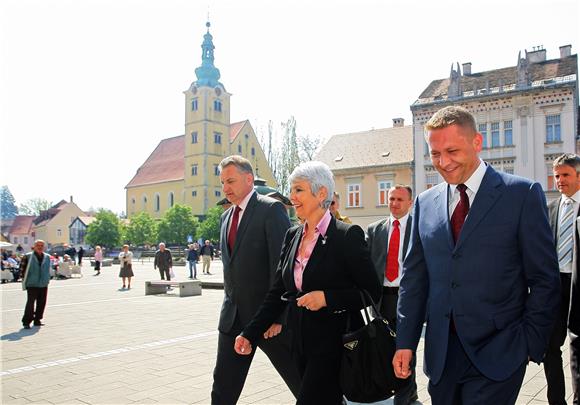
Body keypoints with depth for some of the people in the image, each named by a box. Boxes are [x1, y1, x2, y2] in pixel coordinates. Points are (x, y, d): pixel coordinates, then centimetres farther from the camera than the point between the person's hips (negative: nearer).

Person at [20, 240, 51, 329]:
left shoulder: (47, 257, 10)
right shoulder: (28, 256, -3)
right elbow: (23, 269, -1)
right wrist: (24, 280, -4)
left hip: (43, 284, 5)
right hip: (32, 284, -5)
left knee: (41, 303, 8)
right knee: (30, 303, -10)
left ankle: (37, 320, 21)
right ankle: (26, 322, -3)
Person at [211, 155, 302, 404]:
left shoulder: (271, 209, -10)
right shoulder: (226, 217, 13)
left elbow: (281, 263, -16)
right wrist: (230, 304, 16)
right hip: (233, 316, 7)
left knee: (302, 382, 7)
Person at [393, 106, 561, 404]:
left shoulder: (523, 194, -5)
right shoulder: (425, 203, 7)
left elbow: (545, 279, -3)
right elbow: (414, 277, 9)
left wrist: (531, 345, -6)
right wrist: (405, 342, 5)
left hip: (496, 354, -4)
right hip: (440, 354, 4)